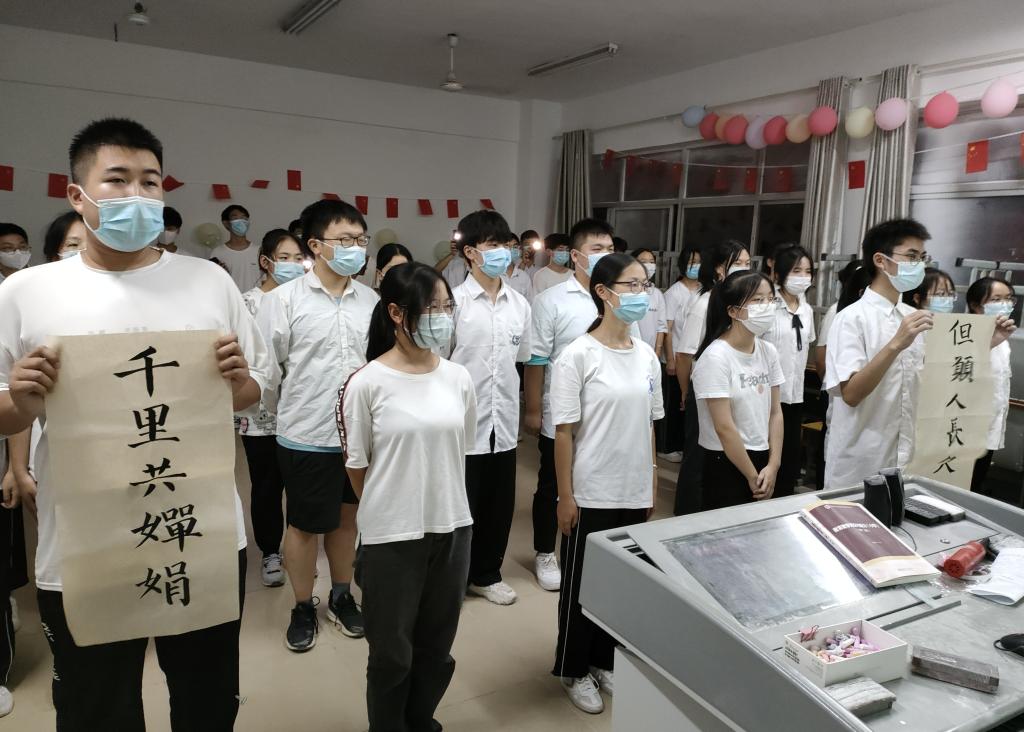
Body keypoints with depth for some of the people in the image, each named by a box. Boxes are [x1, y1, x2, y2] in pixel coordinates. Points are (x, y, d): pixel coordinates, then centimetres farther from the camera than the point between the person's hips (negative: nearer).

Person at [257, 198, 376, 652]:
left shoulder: (370, 300, 3)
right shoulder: (284, 299, -9)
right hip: (306, 435, -4)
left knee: (347, 517, 18)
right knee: (304, 525, 11)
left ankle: (341, 597, 39)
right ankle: (303, 608, 32)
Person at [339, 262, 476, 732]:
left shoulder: (458, 379, 0)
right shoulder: (367, 383, -13)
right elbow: (357, 465, -4)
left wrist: (436, 499, 13)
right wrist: (392, 508, 7)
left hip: (452, 529, 4)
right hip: (391, 536, -4)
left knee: (437, 648, 20)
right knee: (391, 654, 13)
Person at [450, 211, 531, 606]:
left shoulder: (520, 304, 5)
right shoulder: (454, 300, -10)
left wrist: (515, 409, 14)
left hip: (504, 424, 5)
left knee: (499, 505, 15)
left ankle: (486, 574, 34)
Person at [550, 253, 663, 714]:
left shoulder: (647, 356, 3)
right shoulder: (578, 356, -14)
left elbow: (649, 427, 10)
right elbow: (564, 432, -12)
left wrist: (652, 486, 11)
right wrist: (565, 496, -12)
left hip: (635, 492, 5)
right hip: (592, 494, -5)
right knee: (582, 585, 10)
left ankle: (605, 662, 37)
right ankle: (574, 670, 30)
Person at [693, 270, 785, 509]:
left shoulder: (769, 352, 3)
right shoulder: (715, 357, -18)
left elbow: (775, 412, 6)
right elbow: (724, 428, -18)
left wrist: (773, 465, -2)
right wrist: (752, 477, -11)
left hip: (762, 459, 6)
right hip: (724, 465, -6)